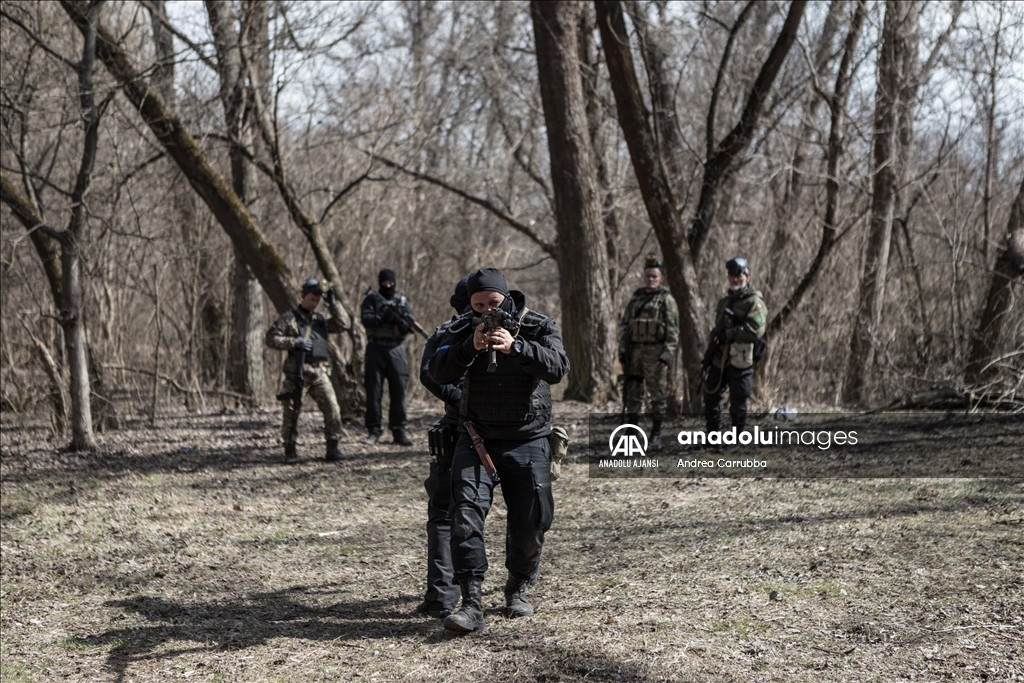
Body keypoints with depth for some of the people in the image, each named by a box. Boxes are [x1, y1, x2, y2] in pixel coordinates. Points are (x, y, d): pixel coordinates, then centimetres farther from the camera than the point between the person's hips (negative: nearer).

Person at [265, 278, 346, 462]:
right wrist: (293, 342, -15)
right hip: (297, 372, -3)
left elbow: (341, 324, 8)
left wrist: (333, 304, 0)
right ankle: (289, 451, 13)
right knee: (291, 412, 0)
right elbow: (271, 338, -4)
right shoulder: (289, 318, 2)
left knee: (332, 409, -9)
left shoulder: (321, 319, 17)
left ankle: (332, 448, -2)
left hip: (320, 373, 3)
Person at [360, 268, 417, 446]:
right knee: (373, 392, -1)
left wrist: (401, 320, -19)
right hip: (376, 349, -2)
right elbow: (366, 319, -9)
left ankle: (399, 431, 5)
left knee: (399, 391, 0)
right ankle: (373, 431, 5)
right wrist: (384, 318, -23)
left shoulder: (402, 301, 13)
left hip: (396, 350, 2)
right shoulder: (371, 299, 6)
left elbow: (413, 323, 2)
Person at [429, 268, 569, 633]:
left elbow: (557, 367, -21)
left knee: (530, 524, 3)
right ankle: (472, 604, -20)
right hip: (477, 439, 0)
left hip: (527, 441, 0)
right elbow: (439, 373, -11)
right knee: (466, 513, -17)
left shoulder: (539, 327, -3)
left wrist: (514, 347, -34)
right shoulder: (462, 330, 1)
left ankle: (518, 588, 29)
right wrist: (470, 347, -27)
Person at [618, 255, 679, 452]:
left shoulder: (666, 300, -2)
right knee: (633, 394, 7)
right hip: (635, 352, 5)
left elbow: (673, 331, -6)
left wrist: (667, 355, -15)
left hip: (655, 353, -5)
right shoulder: (635, 298, 13)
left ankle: (656, 435, 6)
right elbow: (624, 326, 14)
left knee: (658, 395, -1)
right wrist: (622, 352, 5)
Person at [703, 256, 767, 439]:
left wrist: (729, 334, -20)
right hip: (719, 360, 8)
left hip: (740, 362, -8)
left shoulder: (754, 302, -9)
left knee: (738, 404, -2)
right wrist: (708, 355, 18)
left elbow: (756, 330, -22)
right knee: (711, 397, 12)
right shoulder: (725, 301, 18)